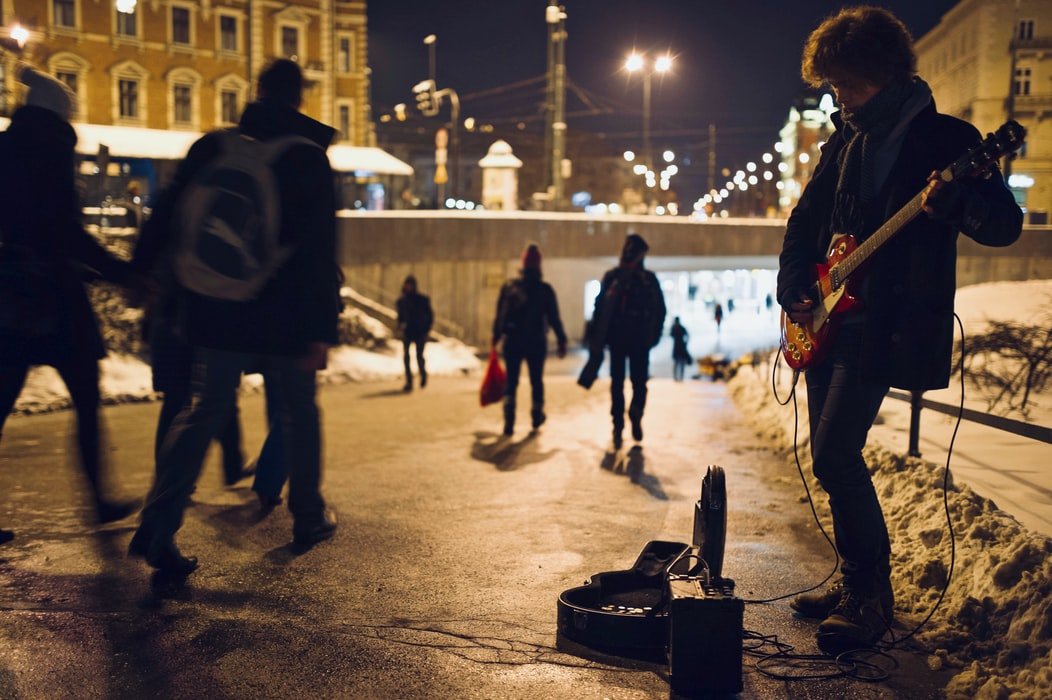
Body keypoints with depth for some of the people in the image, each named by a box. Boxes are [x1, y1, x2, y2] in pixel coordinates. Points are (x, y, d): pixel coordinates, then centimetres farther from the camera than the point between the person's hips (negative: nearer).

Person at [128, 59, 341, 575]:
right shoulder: (310, 158, -5)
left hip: (219, 313, 2)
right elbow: (321, 251, -11)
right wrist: (321, 329, -11)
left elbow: (169, 219, 4)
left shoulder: (212, 146, 4)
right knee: (300, 413, 15)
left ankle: (158, 528, -5)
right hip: (285, 318, -2)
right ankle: (309, 517, 23)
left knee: (203, 413, 6)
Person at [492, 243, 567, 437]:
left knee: (511, 381, 4)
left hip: (512, 341, 1)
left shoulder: (508, 286, 1)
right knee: (536, 380, 15)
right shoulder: (545, 289, -5)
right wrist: (562, 341, 0)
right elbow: (554, 318, -6)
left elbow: (499, 315, 5)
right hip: (536, 342, -1)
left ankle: (509, 420, -12)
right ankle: (536, 416, 27)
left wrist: (496, 337, 14)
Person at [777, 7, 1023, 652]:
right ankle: (855, 581, 24)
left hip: (888, 326, -7)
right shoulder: (846, 141, 13)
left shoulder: (945, 138, -6)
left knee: (835, 455, -17)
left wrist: (954, 200, -34)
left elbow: (1005, 227, -12)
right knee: (832, 458, 10)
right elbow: (805, 219, 21)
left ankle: (872, 597, -3)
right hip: (828, 319, 7)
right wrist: (794, 290, 6)